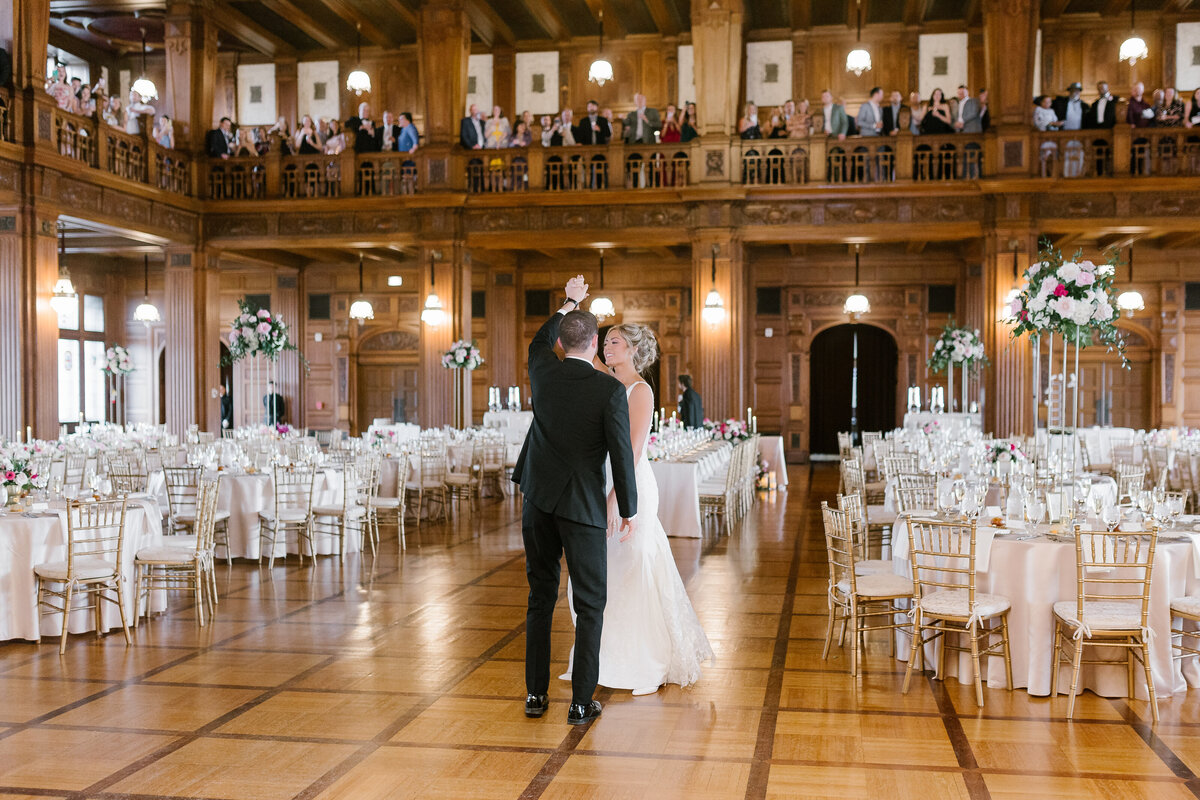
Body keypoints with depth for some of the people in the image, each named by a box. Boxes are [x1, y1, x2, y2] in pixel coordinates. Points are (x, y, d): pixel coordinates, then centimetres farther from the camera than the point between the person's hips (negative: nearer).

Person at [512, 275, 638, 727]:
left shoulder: (543, 373, -1)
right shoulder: (611, 391, -12)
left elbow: (539, 343, 24)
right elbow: (621, 454, -10)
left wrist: (568, 305, 34)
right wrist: (629, 511, 0)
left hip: (538, 502, 4)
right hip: (583, 506, -4)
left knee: (540, 599, 14)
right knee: (590, 606, 5)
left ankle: (536, 694, 18)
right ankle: (581, 702, 5)